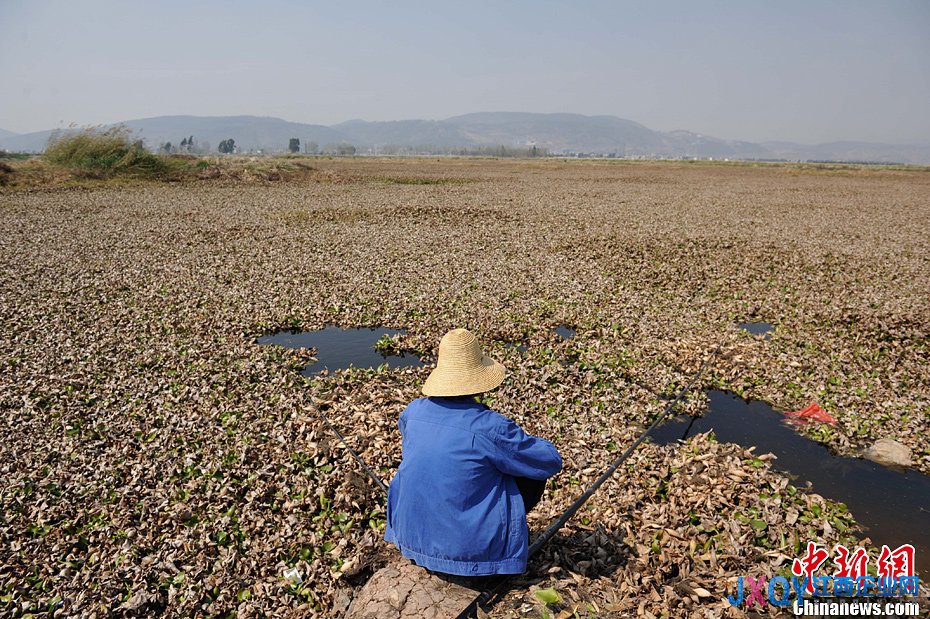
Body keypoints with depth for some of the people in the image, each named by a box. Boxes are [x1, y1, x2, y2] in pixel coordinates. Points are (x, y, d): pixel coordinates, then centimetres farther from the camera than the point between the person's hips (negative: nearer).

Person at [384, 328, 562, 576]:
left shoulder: (414, 411, -7)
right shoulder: (490, 426, -22)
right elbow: (552, 462, -10)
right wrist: (521, 442, 12)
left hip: (412, 534, 5)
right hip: (469, 546, -4)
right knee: (534, 476, 10)